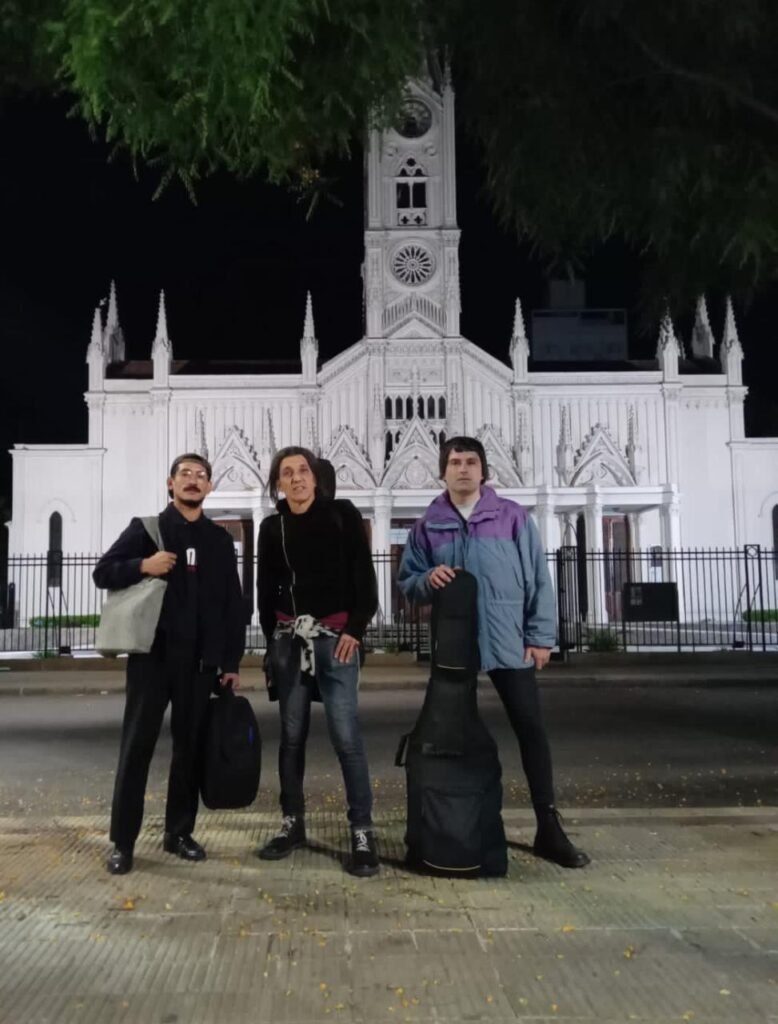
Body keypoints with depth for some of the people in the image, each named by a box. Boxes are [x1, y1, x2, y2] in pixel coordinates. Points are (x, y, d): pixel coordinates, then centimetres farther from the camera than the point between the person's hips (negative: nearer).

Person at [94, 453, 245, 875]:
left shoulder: (220, 539, 11)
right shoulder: (145, 528, 5)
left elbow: (233, 604, 10)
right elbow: (103, 572, 2)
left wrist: (232, 661, 5)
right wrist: (143, 566, -17)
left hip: (200, 660, 2)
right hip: (152, 654, -2)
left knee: (190, 746, 7)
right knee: (136, 745, 0)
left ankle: (179, 832, 20)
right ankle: (122, 841, 9)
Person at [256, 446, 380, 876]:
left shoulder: (342, 515, 1)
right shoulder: (272, 527, 9)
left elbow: (364, 576, -2)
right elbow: (266, 589, 12)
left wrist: (355, 630, -9)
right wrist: (274, 637, 4)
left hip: (336, 636, -3)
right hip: (288, 638, 3)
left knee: (346, 734, -8)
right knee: (292, 734, 8)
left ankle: (362, 831, 0)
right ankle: (292, 824, 20)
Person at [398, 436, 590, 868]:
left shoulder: (512, 516, 0)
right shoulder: (428, 525, 5)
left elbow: (538, 578, 0)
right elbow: (406, 580, 10)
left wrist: (541, 636, -4)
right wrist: (427, 580, -13)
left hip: (509, 643, -1)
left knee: (531, 728, 1)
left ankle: (548, 828, 12)